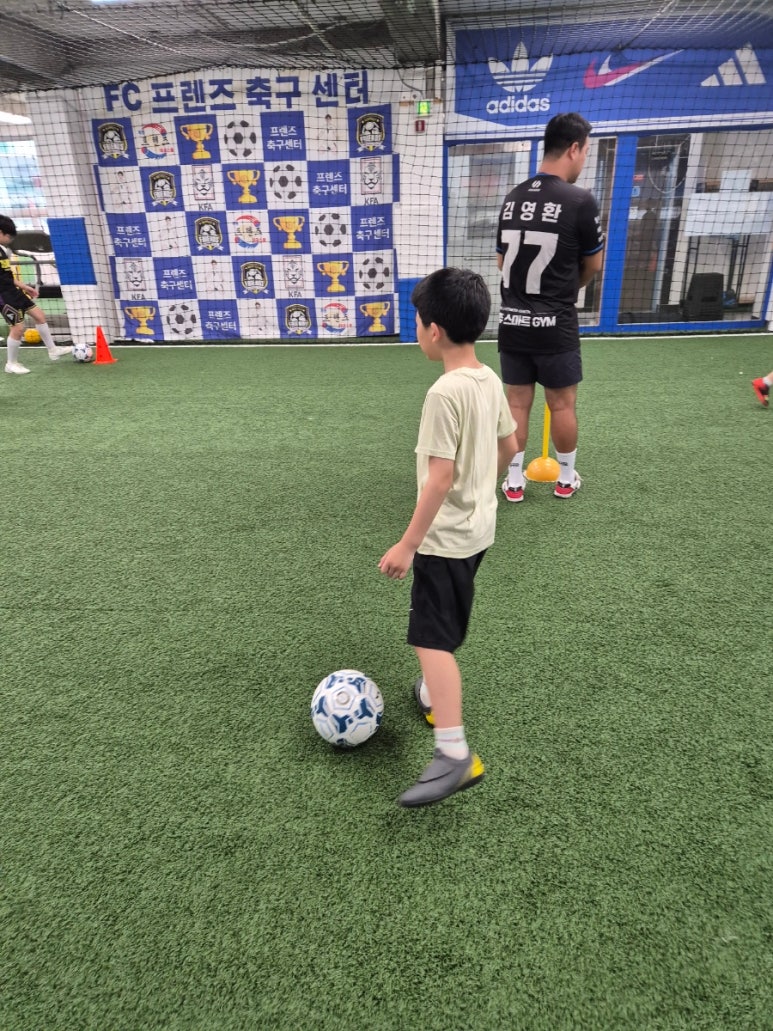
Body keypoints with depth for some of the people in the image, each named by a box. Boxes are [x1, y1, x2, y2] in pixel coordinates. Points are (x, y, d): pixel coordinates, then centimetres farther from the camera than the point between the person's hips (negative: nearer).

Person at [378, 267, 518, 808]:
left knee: (433, 638, -6)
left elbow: (440, 478, -25)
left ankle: (455, 753, -4)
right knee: (445, 629, 25)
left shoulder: (445, 392, -23)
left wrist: (407, 544, -19)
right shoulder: (490, 379, 3)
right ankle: (437, 693, 43)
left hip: (446, 536, -9)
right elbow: (509, 447, 14)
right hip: (479, 526, 9)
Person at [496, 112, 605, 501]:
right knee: (562, 403, 9)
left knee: (517, 402, 10)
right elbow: (593, 265, 2)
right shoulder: (579, 200, -10)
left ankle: (514, 481, 18)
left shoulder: (512, 198, 7)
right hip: (555, 323, -5)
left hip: (512, 321, 5)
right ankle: (566, 479, 24)